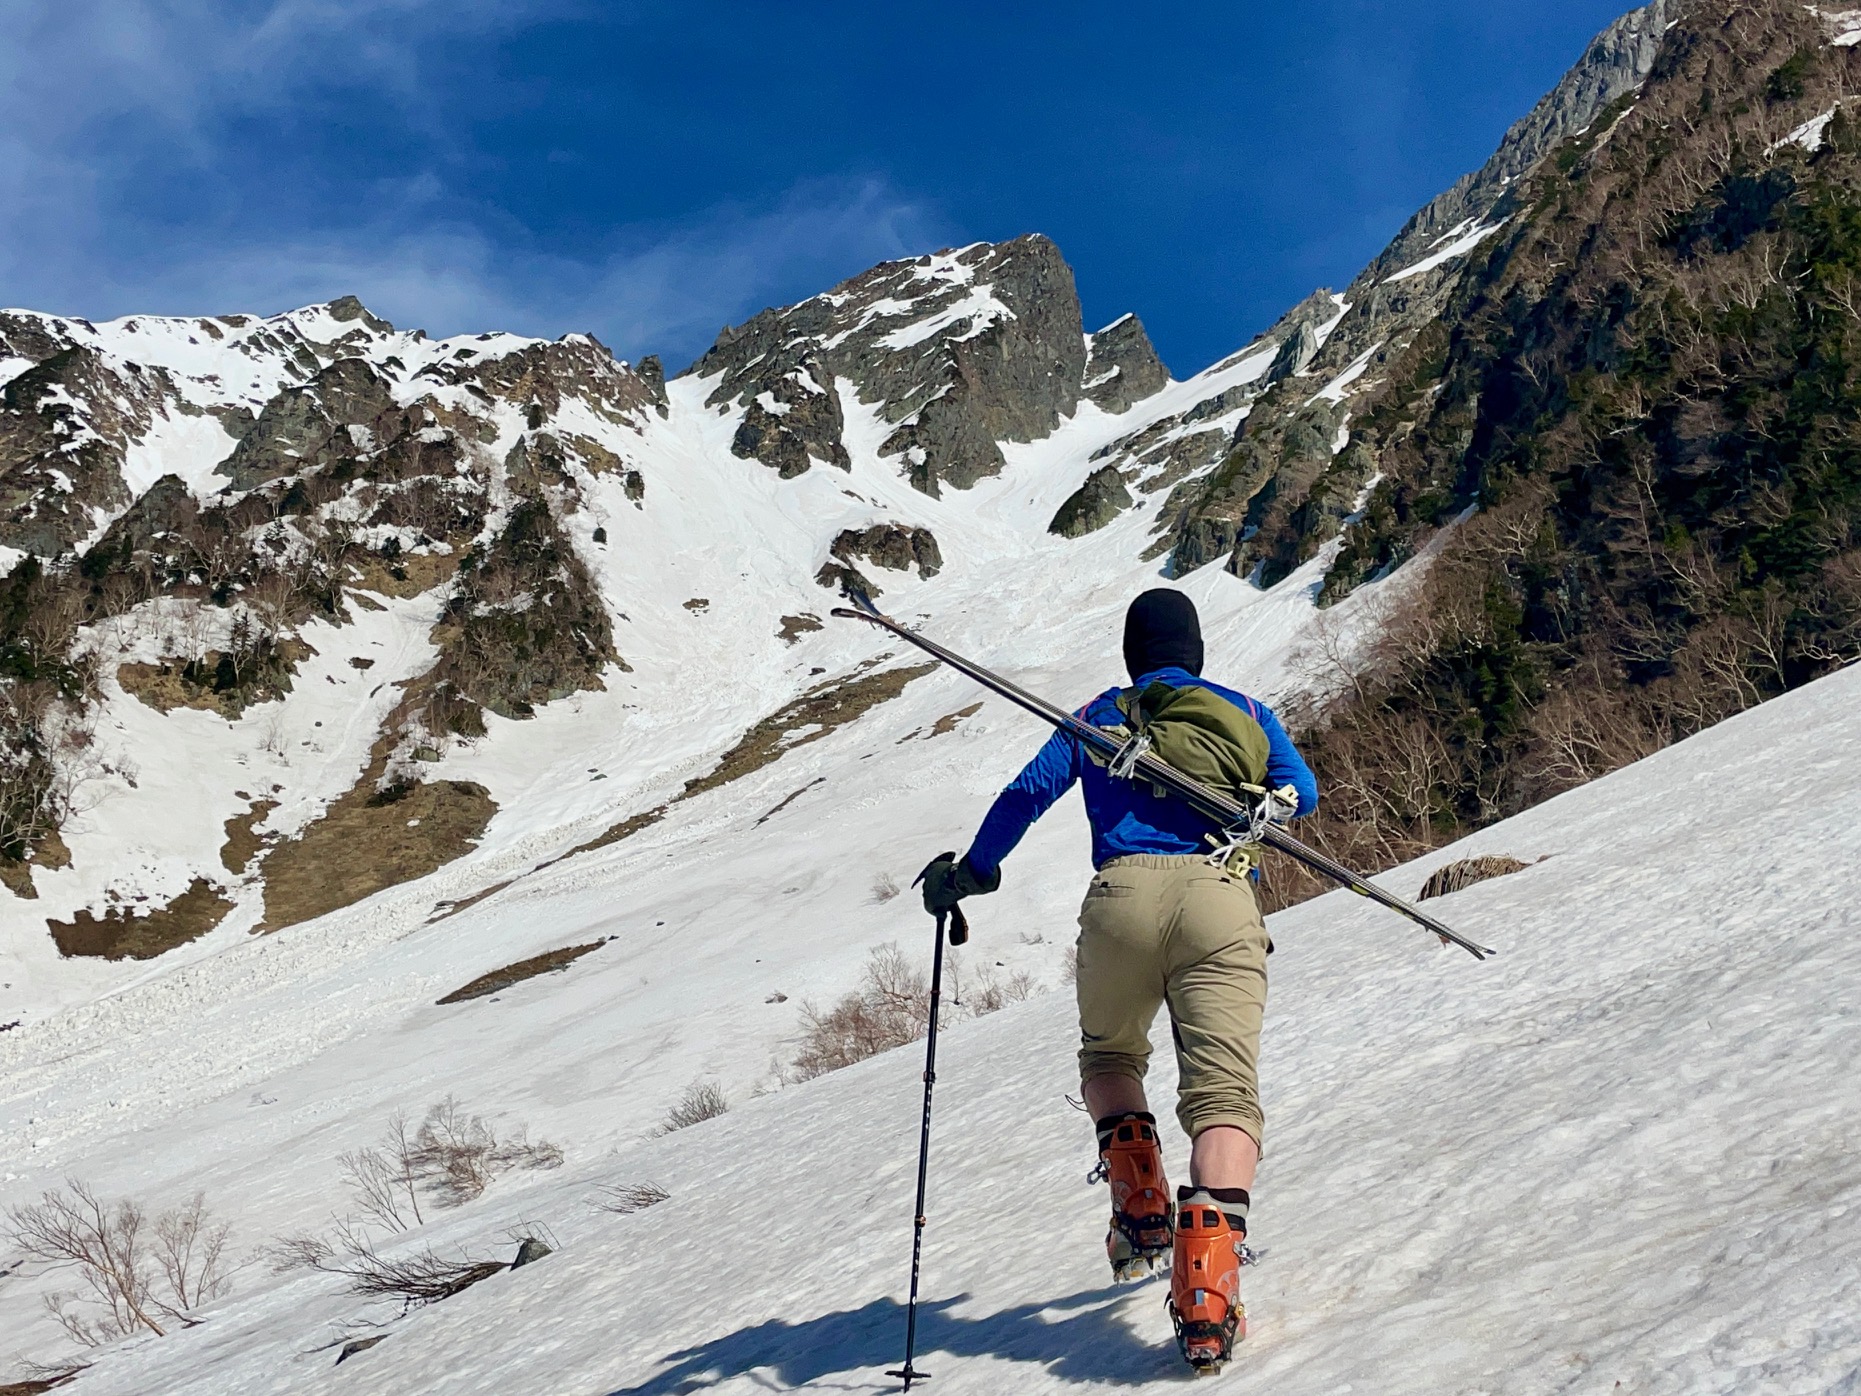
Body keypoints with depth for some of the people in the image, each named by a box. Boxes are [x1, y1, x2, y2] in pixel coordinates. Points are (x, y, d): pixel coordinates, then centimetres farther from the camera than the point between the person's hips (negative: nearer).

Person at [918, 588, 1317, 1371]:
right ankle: (1206, 1288, -26)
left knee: (1108, 1057, 28)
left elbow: (1028, 792, 12)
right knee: (1222, 1093, -8)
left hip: (1122, 898, 1)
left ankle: (1141, 1215, 13)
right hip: (1220, 901, -1)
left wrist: (969, 873, 23)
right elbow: (1301, 793, 20)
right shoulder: (1245, 711, 24)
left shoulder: (1099, 718, 22)